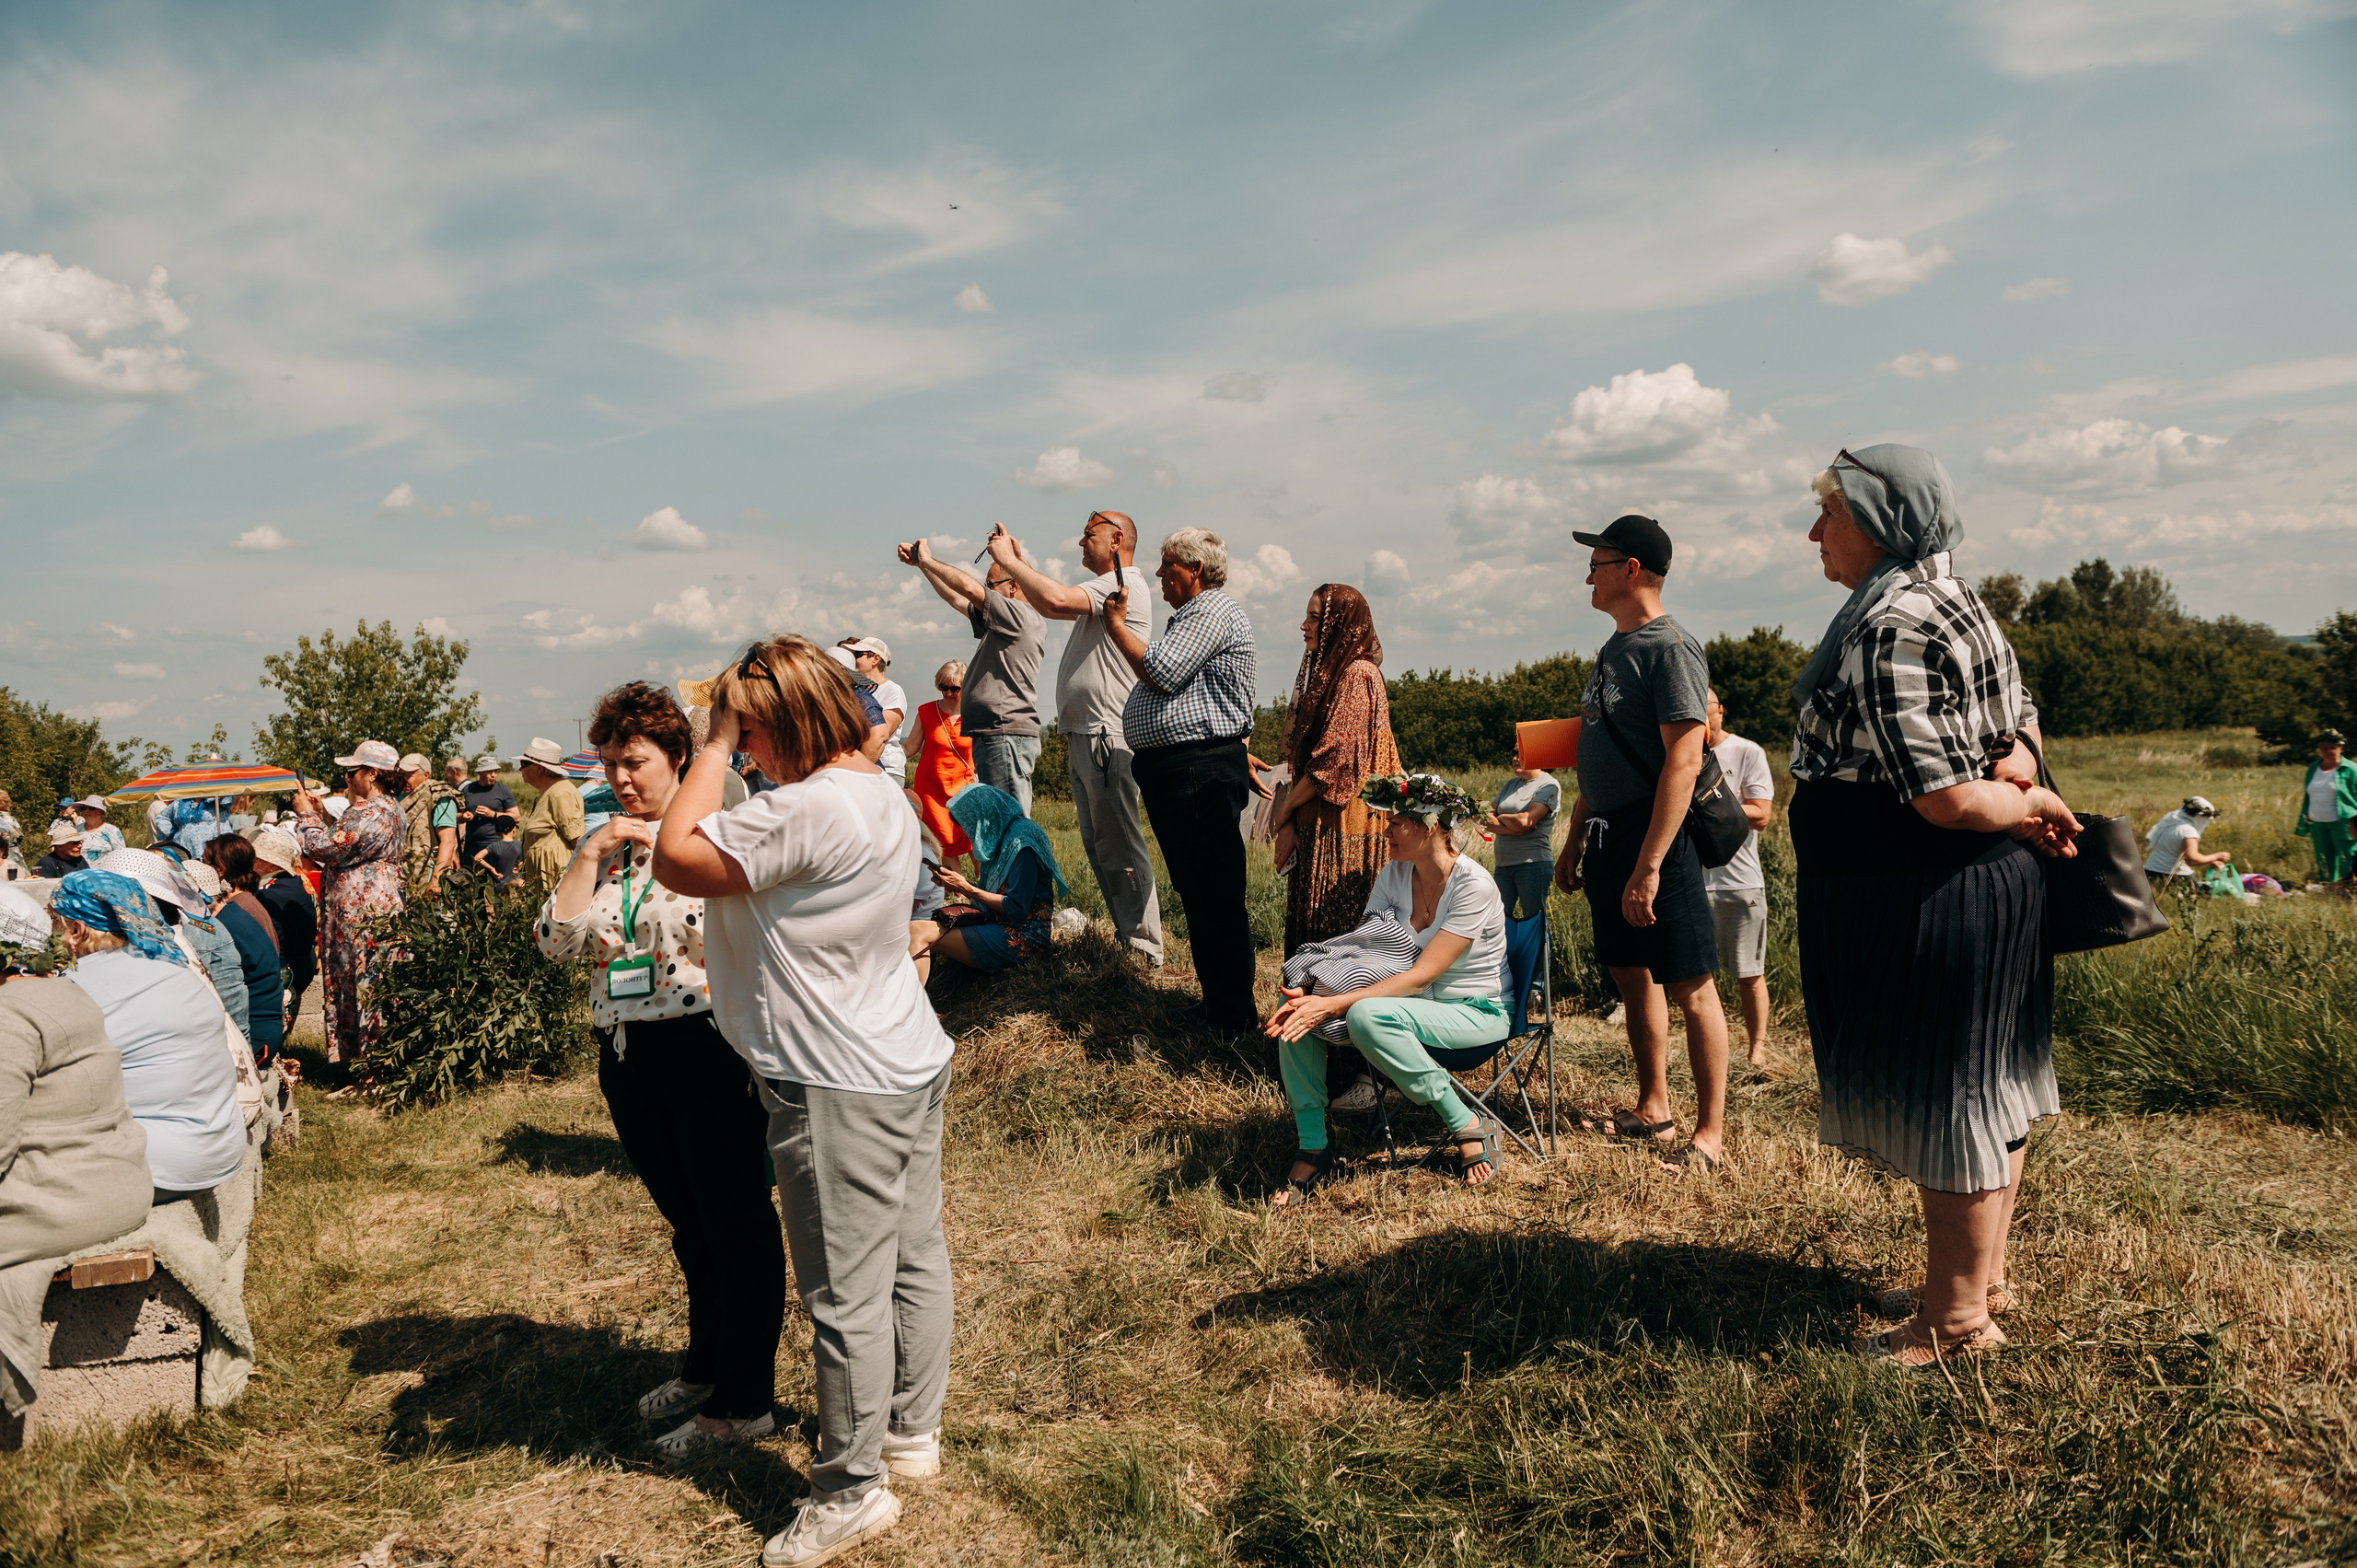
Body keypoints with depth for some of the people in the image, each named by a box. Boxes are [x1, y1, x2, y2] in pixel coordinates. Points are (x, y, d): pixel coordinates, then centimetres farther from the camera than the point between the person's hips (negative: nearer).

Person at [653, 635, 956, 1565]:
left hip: (840, 1088, -10)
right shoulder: (883, 793, 8)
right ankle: (912, 1430, 35)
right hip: (911, 1062, 10)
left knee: (845, 1294, 3)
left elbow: (677, 860, -21)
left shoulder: (812, 809, -24)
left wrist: (716, 739, -14)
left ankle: (853, 1489, 18)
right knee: (914, 1256, 19)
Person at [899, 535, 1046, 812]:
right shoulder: (1003, 622, 22)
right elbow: (957, 600, 29)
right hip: (995, 737, 11)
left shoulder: (1020, 616, -8)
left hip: (1006, 736, -11)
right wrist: (922, 564, 27)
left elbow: (968, 587, -15)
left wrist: (928, 560, 0)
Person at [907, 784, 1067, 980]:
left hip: (1020, 940, -10)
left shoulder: (1021, 842, -14)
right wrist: (960, 885, 4)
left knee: (918, 933, -20)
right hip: (998, 925, 10)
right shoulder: (1003, 836, 15)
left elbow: (1017, 909, -18)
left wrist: (966, 889, -10)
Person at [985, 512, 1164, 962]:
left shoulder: (1123, 583, -10)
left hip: (1107, 737, -11)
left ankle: (1143, 948, -6)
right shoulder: (1103, 588, 23)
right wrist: (1021, 562, 21)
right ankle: (1128, 938, 19)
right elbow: (1049, 606, 31)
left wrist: (1009, 560, -12)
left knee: (1119, 847, -10)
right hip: (1084, 736, 11)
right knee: (1098, 847, 13)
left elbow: (1057, 600, -24)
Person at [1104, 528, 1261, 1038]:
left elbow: (1160, 672, -19)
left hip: (1202, 773, -11)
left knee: (1216, 899, -6)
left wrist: (1117, 622, -7)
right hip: (1170, 771, 11)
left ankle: (1233, 1016, 1)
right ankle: (1215, 997, 26)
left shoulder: (1215, 613, -11)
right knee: (1194, 894, 16)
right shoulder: (1188, 615, 23)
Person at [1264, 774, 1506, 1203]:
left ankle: (1469, 1127, -18)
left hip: (1475, 1011, -6)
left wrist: (1334, 1005, -33)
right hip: (1412, 1000, 6)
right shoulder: (1394, 875, 0)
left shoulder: (1474, 887, -21)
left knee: (1368, 1015, -36)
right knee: (1296, 1011, -17)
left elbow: (1421, 975, -26)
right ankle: (1312, 1149, -8)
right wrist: (1315, 997, -24)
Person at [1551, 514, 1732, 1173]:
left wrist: (1649, 865, -25)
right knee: (1632, 977, 15)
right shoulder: (1614, 648, 15)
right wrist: (1573, 841, 21)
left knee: (1689, 987, -2)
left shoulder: (1670, 648, -13)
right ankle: (1653, 1110, 26)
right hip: (1608, 838, 9)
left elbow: (1683, 761, -21)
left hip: (1656, 836, -9)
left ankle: (1710, 1132, 6)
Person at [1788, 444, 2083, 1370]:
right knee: (1979, 1094, 20)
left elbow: (1943, 798, -26)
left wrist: (2035, 806, -9)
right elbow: (2019, 721, 20)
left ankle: (1956, 1323, 17)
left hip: (1925, 903, -11)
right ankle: (1980, 1278, 36)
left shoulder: (1888, 626, -22)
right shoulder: (1951, 603, 12)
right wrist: (2021, 764, -1)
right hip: (1983, 885, 11)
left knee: (1944, 1102, 2)